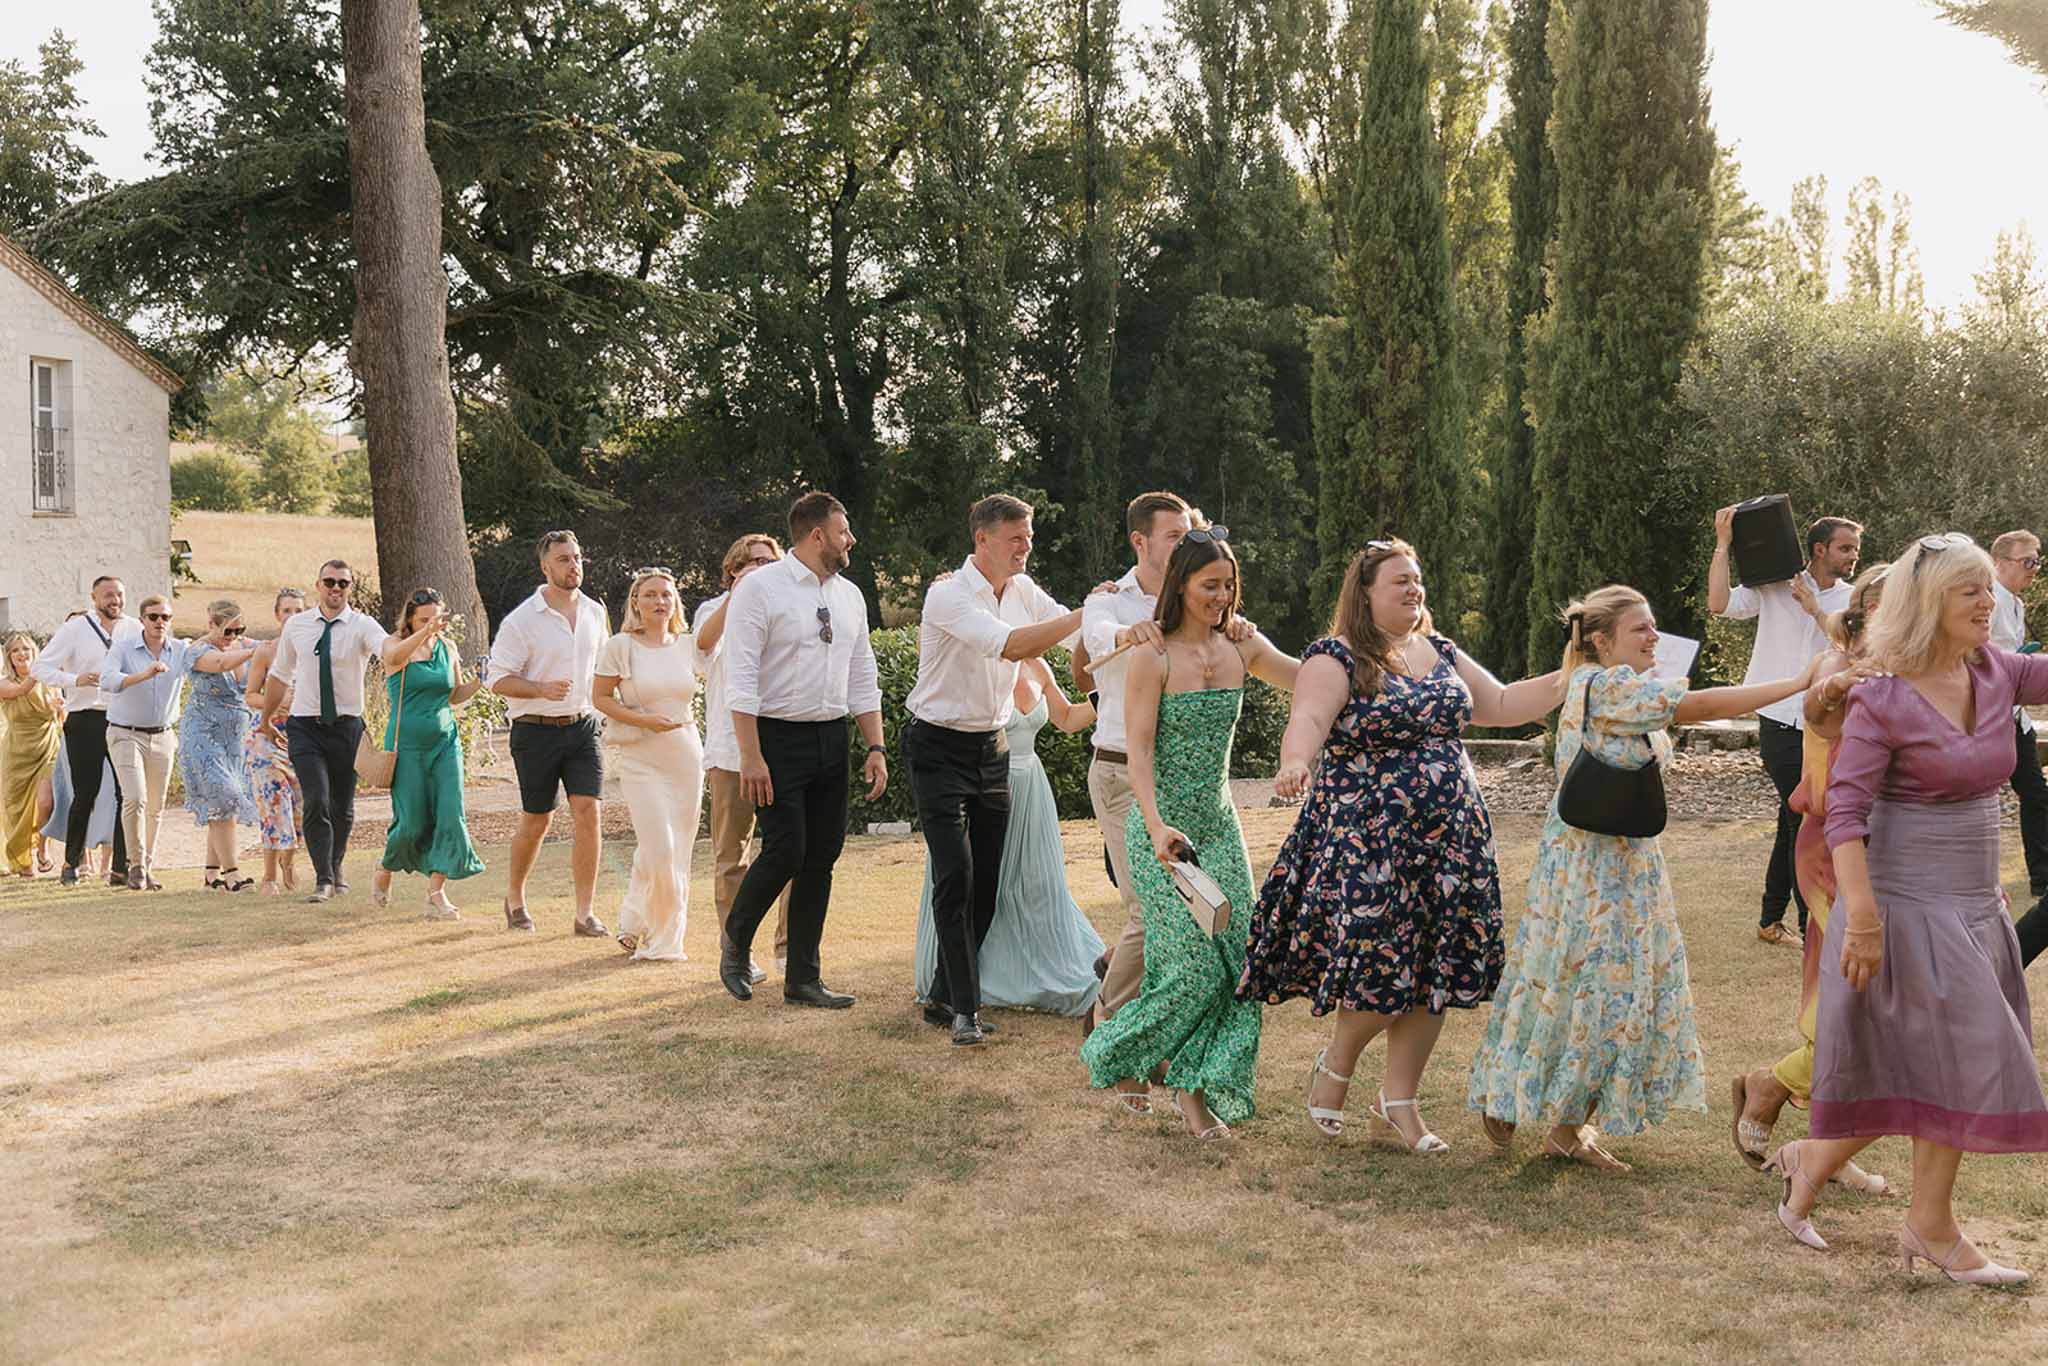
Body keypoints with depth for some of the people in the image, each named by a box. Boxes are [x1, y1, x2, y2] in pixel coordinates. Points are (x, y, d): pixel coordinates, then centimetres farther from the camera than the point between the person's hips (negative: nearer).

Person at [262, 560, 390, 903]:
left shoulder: (362, 626, -6)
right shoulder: (296, 626, 3)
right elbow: (279, 675, 16)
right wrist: (267, 719, 23)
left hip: (347, 726, 0)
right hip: (305, 727, 0)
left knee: (343, 806, 12)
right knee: (316, 802, -13)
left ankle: (336, 868, 35)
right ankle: (324, 880, -10)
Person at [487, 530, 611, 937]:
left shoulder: (596, 612, 8)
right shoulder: (521, 620, -9)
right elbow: (498, 679, -10)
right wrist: (541, 689, -24)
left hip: (583, 727, 4)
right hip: (536, 732, -4)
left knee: (589, 812, -9)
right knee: (536, 822, 6)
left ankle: (585, 915, -5)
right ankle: (515, 896, 32)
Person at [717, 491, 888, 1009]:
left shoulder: (849, 596, 11)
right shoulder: (759, 589, -8)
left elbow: (863, 677, 15)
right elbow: (741, 678, -13)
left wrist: (876, 747, 7)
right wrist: (751, 756, -19)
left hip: (832, 739, 6)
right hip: (778, 737, -6)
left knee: (822, 858, 6)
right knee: (785, 852, -11)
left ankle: (803, 978, 15)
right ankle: (735, 942, 16)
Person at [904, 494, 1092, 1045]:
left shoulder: (1023, 590, 5)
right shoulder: (948, 594, -18)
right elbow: (1009, 645, -31)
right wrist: (1084, 615, -32)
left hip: (993, 747, 7)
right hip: (939, 747, -7)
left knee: (985, 881, 7)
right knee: (955, 875, -13)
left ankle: (944, 997, 19)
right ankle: (965, 1008, -9)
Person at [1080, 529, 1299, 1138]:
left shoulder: (1242, 649, 6)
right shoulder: (1152, 659, -10)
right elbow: (1139, 752, -15)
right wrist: (1157, 826, -27)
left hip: (1219, 824, 6)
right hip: (1163, 826, -5)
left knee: (1236, 954, -3)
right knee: (1193, 964, -10)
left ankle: (1195, 1088, 9)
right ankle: (1119, 1054, 12)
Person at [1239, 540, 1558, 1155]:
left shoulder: (1441, 653, 14)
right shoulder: (1336, 659, -7)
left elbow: (1501, 706, 22)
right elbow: (1309, 718, -25)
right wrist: (1295, 760, -46)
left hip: (1449, 840, 7)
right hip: (1367, 841, -6)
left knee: (1435, 970, 4)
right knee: (1380, 962, -11)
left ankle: (1399, 1104, 18)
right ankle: (1336, 1065, 19)